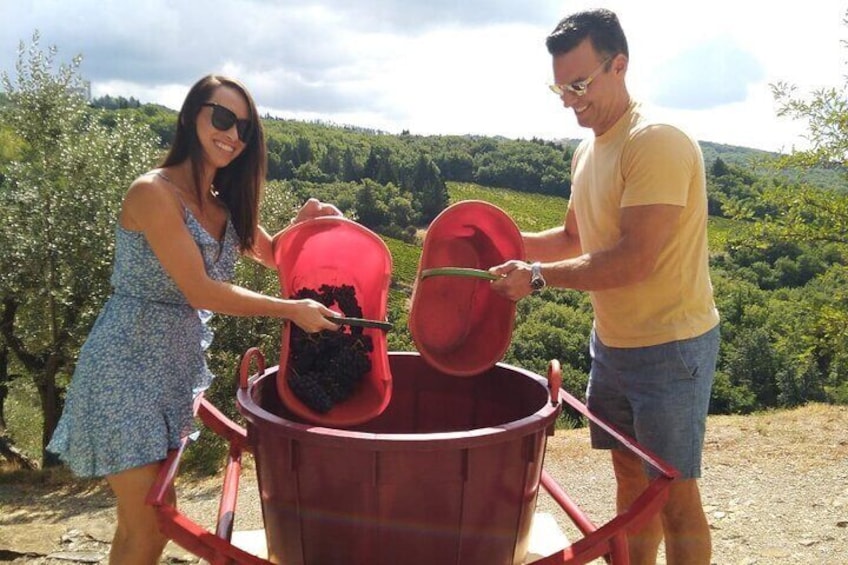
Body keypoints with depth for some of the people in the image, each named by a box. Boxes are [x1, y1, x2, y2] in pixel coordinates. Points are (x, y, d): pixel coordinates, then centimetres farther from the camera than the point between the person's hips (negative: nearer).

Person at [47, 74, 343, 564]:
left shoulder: (226, 205, 8)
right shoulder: (154, 193, -17)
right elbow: (199, 290, -22)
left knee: (150, 519, 14)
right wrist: (292, 310, -19)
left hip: (177, 367, 8)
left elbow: (273, 256, 20)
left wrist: (304, 225, -1)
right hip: (127, 365, -7)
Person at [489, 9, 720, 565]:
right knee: (631, 479, 19)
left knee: (674, 495, 4)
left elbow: (635, 260, -25)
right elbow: (574, 238, 18)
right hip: (613, 344, 8)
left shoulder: (657, 143, -20)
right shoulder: (588, 151, 8)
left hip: (670, 347, -8)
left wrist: (538, 276, -20)